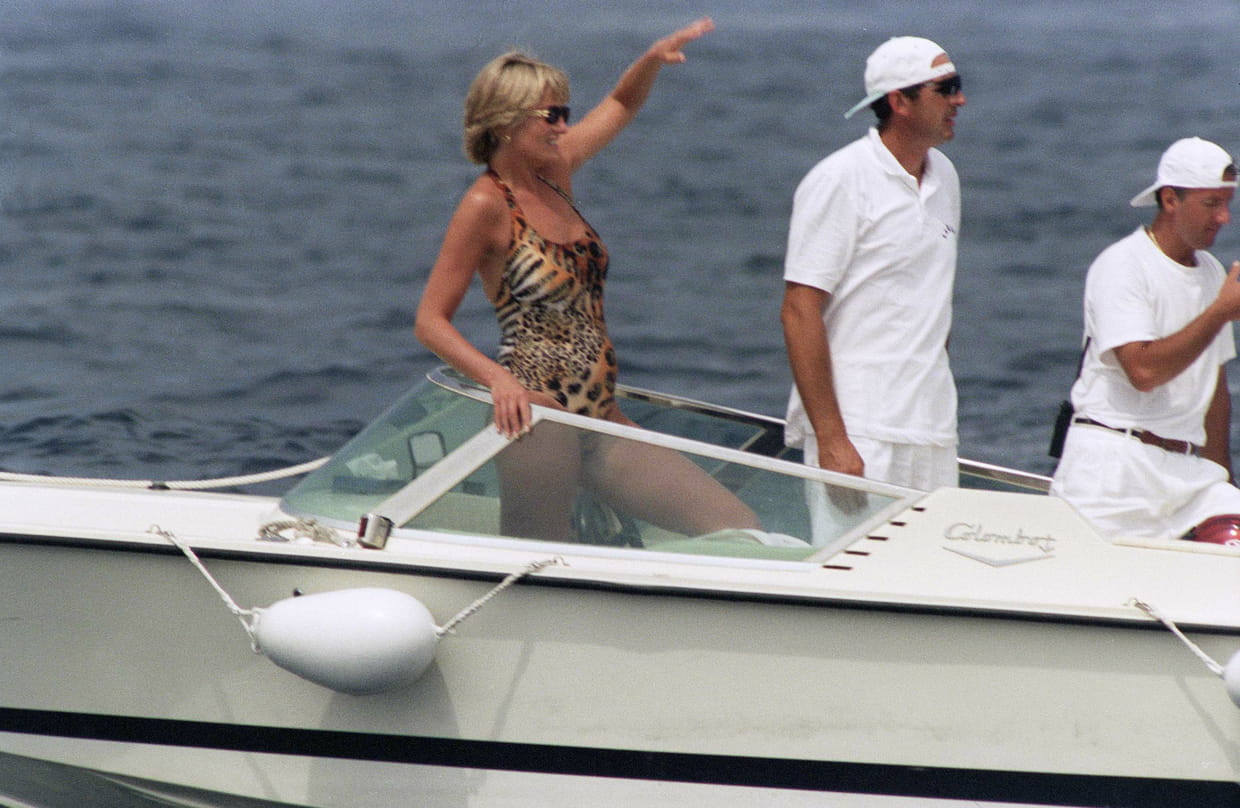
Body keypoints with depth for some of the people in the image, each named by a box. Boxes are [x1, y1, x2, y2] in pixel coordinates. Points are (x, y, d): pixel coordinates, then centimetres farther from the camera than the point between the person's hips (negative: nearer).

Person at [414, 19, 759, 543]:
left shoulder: (555, 173, 12)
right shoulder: (487, 205, -9)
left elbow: (621, 105, 29)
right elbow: (430, 321, -10)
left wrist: (654, 59, 10)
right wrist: (499, 379, -23)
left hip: (600, 420, 8)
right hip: (540, 418, -8)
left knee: (737, 528, -2)